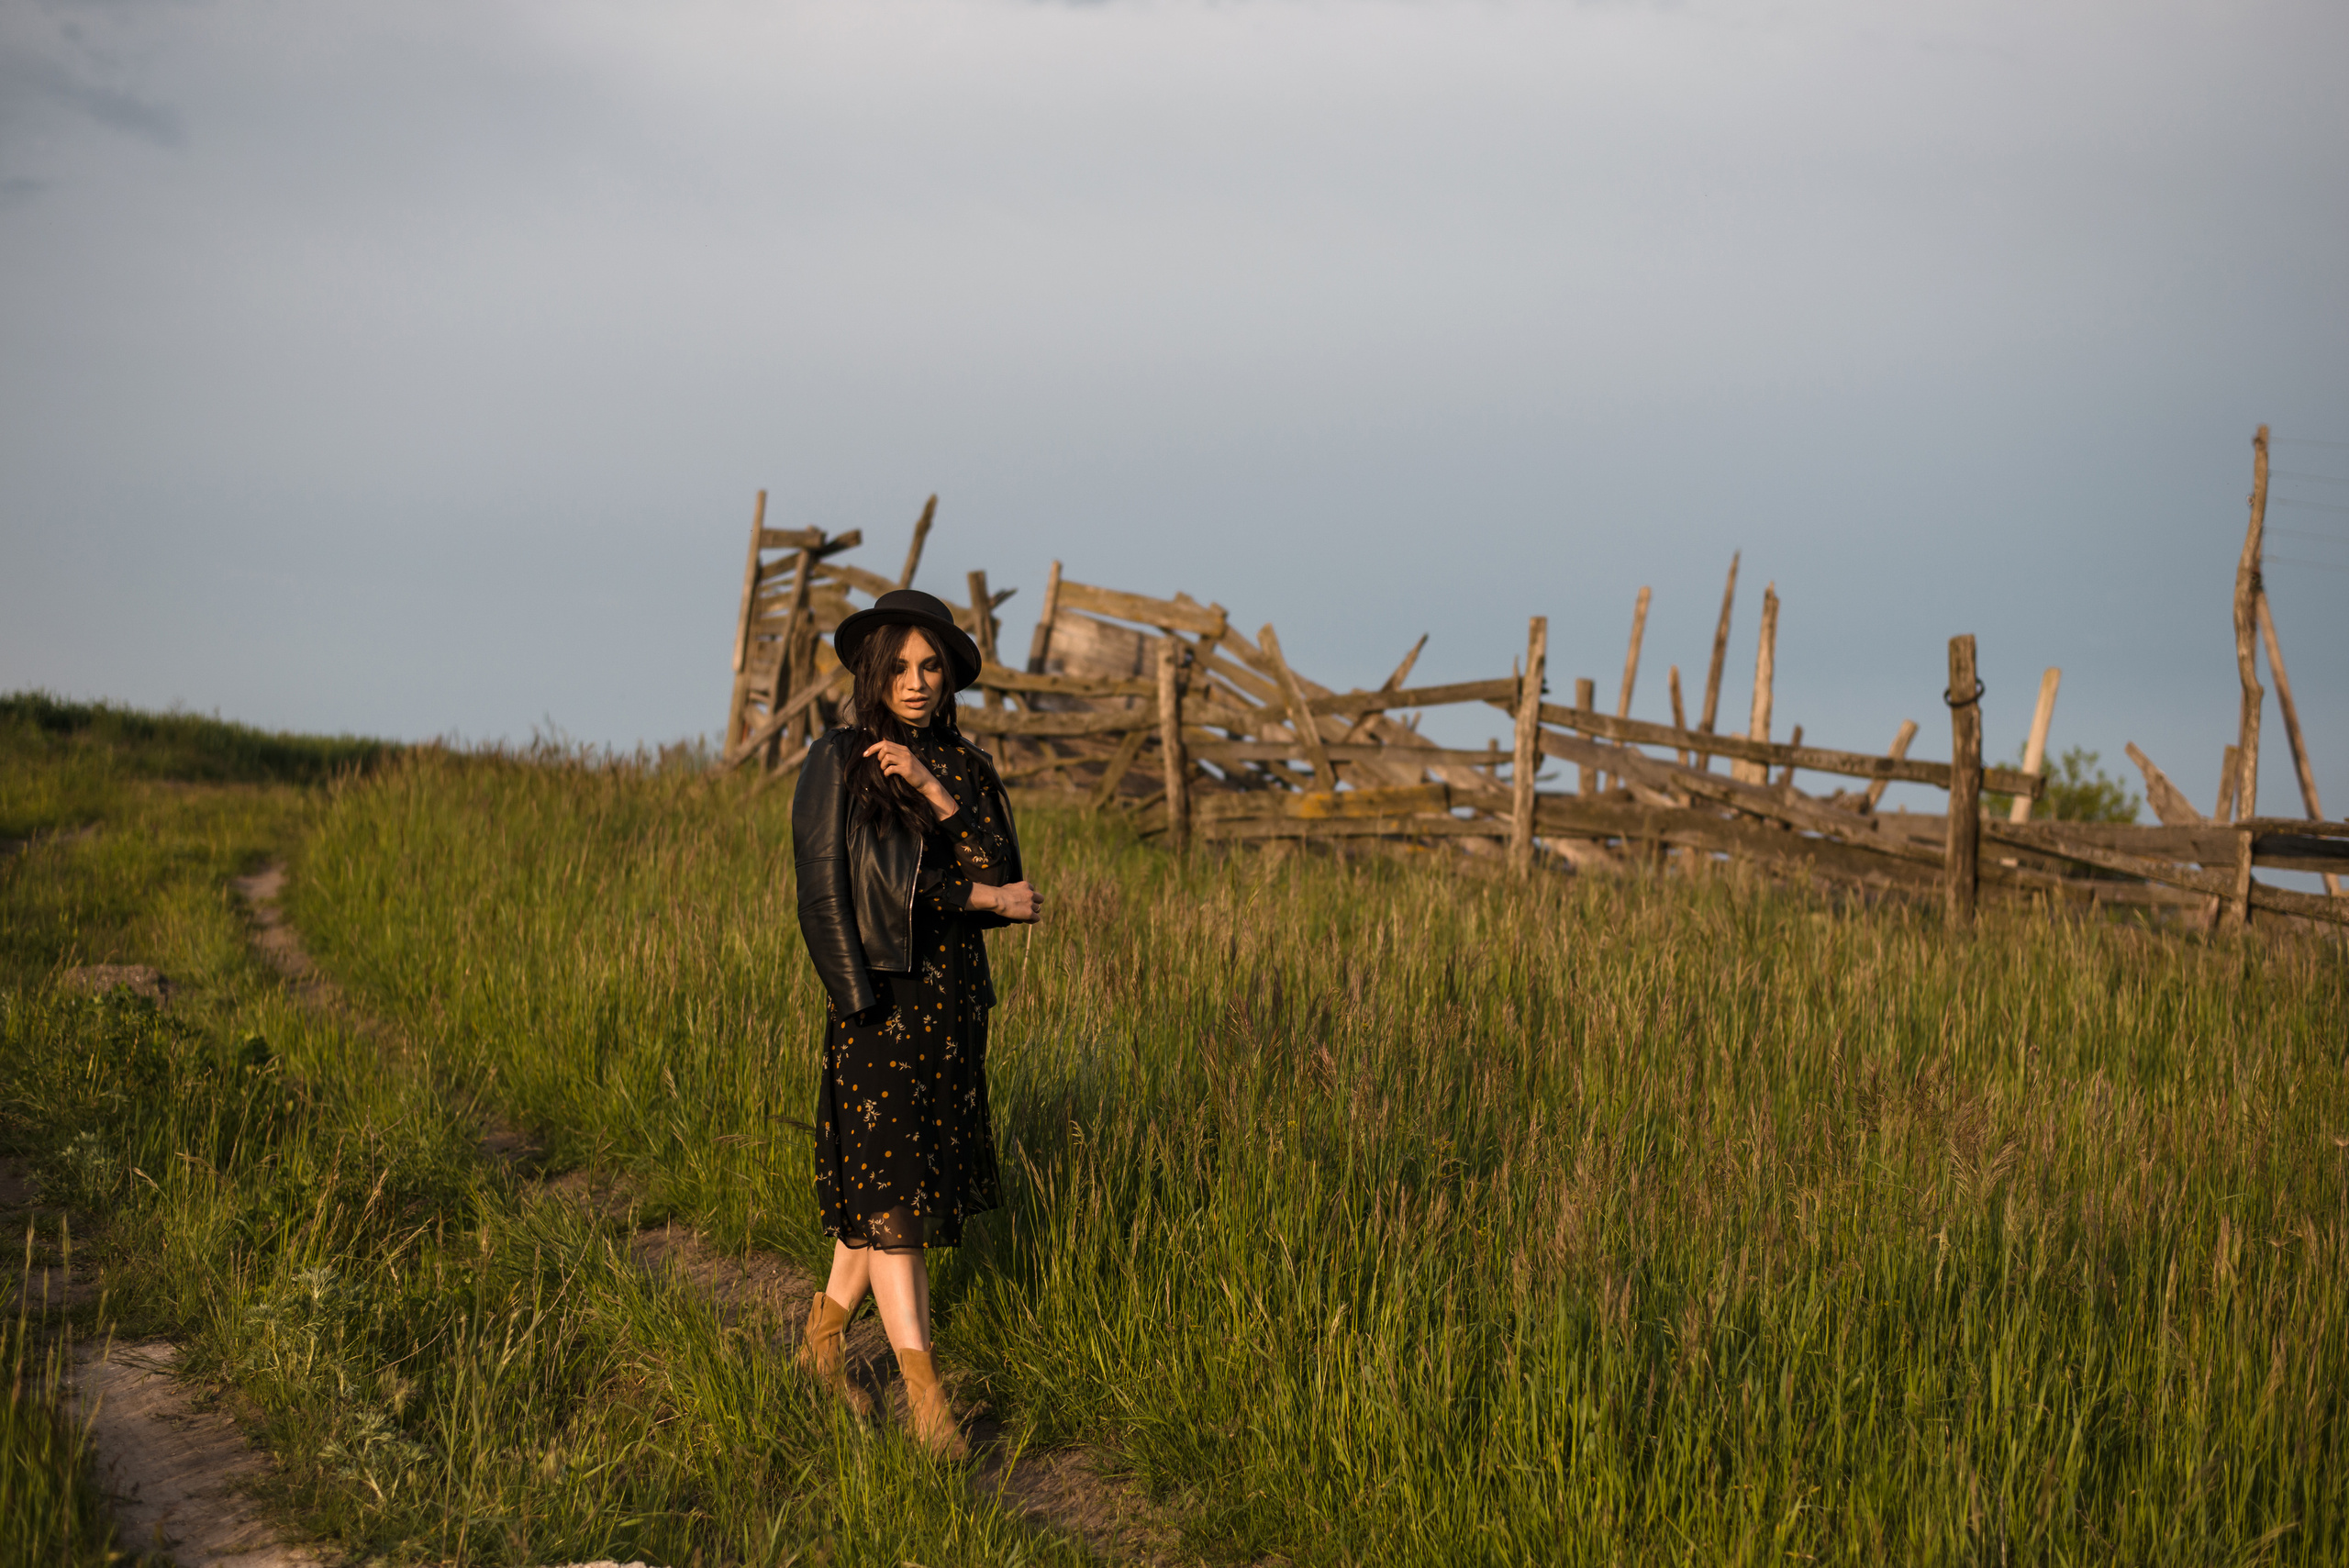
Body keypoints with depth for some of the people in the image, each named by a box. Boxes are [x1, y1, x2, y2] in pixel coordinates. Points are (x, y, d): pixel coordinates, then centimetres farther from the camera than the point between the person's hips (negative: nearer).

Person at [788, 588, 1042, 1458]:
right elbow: (856, 888, -12)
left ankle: (824, 1337, 30)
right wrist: (982, 897, -10)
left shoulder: (967, 769, 8)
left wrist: (937, 794, -17)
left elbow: (1006, 878, -4)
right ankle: (926, 1399, -10)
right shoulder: (838, 765, -6)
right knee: (890, 1197, -8)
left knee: (887, 1190, 12)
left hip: (954, 1006, 5)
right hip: (879, 1003, -5)